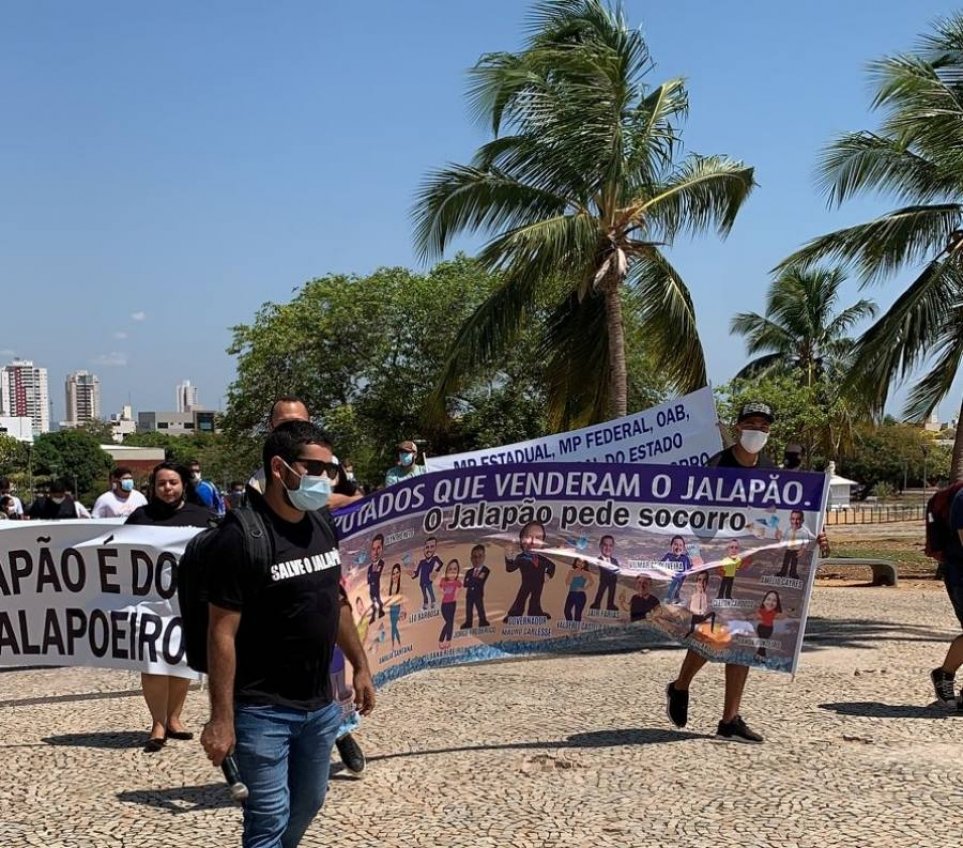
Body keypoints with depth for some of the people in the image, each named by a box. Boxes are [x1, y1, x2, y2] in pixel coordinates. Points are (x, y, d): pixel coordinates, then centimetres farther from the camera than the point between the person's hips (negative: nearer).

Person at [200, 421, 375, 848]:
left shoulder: (321, 523, 4)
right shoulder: (241, 536, -18)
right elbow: (222, 632, -18)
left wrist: (360, 666, 16)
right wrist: (221, 718, -19)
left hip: (320, 705, 7)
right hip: (264, 712, -7)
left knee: (307, 805, 19)